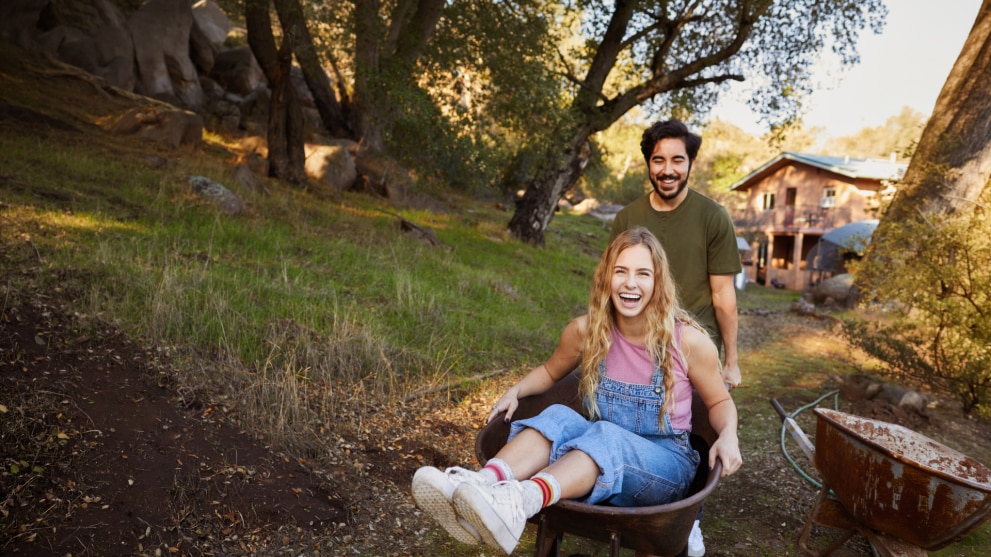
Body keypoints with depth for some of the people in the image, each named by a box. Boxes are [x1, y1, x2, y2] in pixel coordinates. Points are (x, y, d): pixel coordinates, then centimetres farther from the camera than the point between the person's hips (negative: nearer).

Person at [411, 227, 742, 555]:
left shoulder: (688, 340, -12)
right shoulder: (587, 330, -6)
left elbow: (720, 402, 4)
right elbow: (551, 371, 13)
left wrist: (728, 436, -17)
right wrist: (516, 391, -6)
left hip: (664, 467, -2)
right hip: (601, 450, 3)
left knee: (604, 436, -36)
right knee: (558, 418, -29)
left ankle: (520, 502, -62)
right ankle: (484, 483, -55)